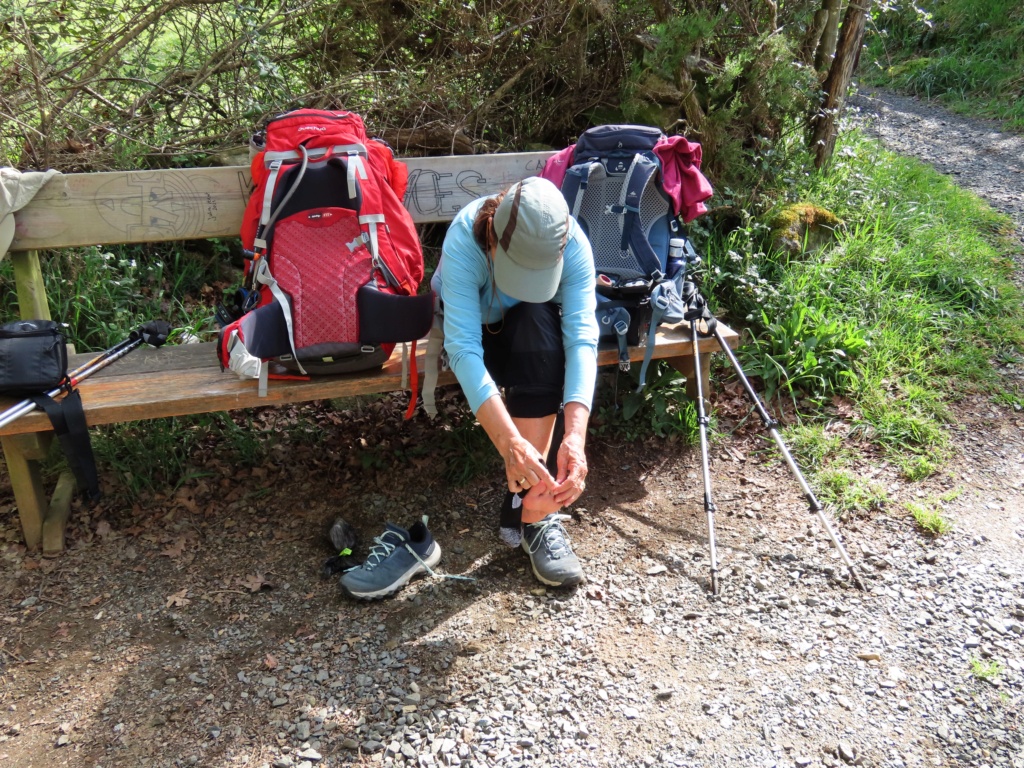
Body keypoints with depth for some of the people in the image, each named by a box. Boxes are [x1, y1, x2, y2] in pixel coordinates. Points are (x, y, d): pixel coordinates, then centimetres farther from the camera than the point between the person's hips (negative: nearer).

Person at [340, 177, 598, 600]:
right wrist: (510, 441, -53)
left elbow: (582, 337, -36)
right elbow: (464, 348, -43)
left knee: (537, 321, -33)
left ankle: (530, 506, -30)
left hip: (537, 332, 0)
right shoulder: (464, 240, -35)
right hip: (477, 327, 0)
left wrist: (575, 435, -49)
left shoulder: (573, 244, -29)